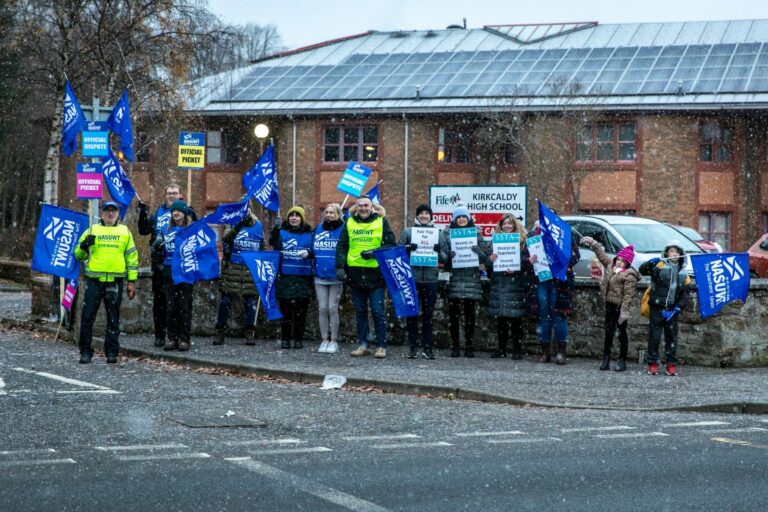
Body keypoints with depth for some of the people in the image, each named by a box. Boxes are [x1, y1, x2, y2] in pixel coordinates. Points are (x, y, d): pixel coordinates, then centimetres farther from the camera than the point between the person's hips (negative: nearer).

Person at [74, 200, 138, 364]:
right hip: (94, 280, 0)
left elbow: (132, 257, 12)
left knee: (113, 318, 6)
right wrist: (84, 246, -12)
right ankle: (85, 352, 4)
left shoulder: (125, 231, 11)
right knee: (87, 316, -3)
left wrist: (131, 281, 6)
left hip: (115, 281, 1)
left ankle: (111, 352, 13)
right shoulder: (92, 230, 9)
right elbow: (78, 255, 10)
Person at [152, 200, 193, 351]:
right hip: (169, 271, 4)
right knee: (170, 306, 5)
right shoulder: (166, 230, 12)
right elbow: (155, 247, 13)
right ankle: (172, 338, 11)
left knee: (184, 306, -1)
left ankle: (184, 339, 2)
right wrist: (157, 244, -9)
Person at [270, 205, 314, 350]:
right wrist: (275, 230, -24)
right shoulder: (281, 232, 7)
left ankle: (298, 338, 12)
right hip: (285, 277, 0)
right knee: (285, 308, 0)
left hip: (303, 278, 0)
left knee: (301, 310, 3)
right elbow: (274, 246, -10)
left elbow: (315, 252, 1)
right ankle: (285, 338, 7)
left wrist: (308, 253, -21)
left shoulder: (309, 234, 8)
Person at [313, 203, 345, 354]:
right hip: (320, 276, 4)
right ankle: (324, 340, 11)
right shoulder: (318, 229, 11)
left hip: (336, 277, -4)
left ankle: (334, 341, 5)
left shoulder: (343, 230, -3)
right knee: (322, 308, 4)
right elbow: (313, 249, 19)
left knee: (332, 308, -3)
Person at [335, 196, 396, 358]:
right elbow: (341, 246, 9)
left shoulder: (381, 222, 2)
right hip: (355, 273, 3)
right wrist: (340, 267, -3)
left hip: (375, 273, -3)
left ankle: (381, 346, 3)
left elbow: (390, 244, -1)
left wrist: (374, 252, -15)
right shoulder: (349, 223, 10)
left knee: (378, 311, -3)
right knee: (360, 311, 9)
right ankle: (362, 345, 15)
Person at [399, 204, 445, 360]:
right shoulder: (407, 232, 7)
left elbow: (445, 259, 8)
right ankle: (413, 347, 8)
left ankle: (427, 348, 9)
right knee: (411, 314, 1)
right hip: (411, 278, -1)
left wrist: (439, 251, -14)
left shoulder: (438, 233, 9)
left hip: (430, 279, 1)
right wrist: (407, 248, -17)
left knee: (428, 314, 4)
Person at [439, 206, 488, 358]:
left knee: (470, 314, 2)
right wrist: (448, 256, -19)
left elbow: (485, 255, 8)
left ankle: (469, 347, 6)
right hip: (453, 277, -1)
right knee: (454, 314, 0)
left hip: (471, 278, 1)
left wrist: (478, 252, -13)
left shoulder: (476, 234, 11)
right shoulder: (446, 234, 8)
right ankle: (454, 347, 6)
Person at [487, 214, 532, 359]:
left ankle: (517, 350, 0)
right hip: (499, 283, 4)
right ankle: (501, 349, 12)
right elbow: (488, 262, 14)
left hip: (516, 283, -4)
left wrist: (516, 270, -20)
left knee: (516, 318, -4)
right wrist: (490, 259, -9)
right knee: (500, 318, 5)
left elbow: (527, 261, -5)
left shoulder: (522, 241, 2)